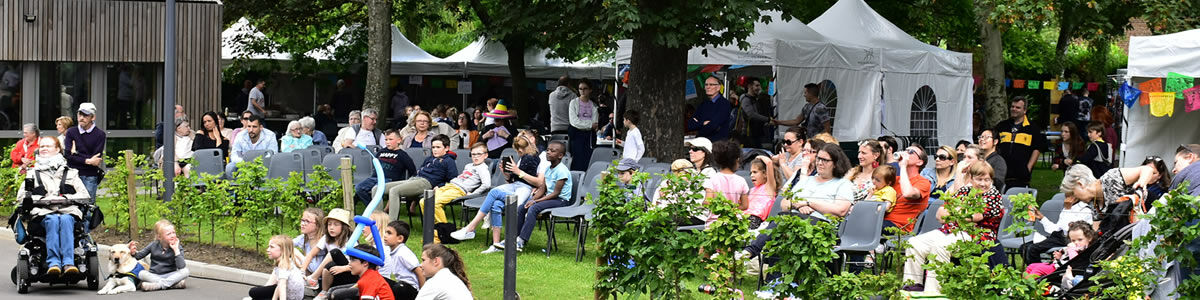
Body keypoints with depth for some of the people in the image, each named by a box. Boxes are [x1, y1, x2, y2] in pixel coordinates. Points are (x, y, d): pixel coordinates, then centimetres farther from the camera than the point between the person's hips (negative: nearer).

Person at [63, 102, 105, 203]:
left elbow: (97, 159, -6)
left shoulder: (100, 134, 3)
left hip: (90, 176, -2)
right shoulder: (71, 132, 10)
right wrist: (87, 161, -11)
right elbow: (68, 154, -2)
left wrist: (76, 154, -2)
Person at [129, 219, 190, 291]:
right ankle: (175, 284, -33)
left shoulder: (177, 247, -7)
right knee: (141, 273, -30)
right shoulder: (154, 245, -2)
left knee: (185, 272, -27)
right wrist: (134, 252, -12)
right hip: (154, 276, 1)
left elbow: (181, 266, -21)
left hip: (169, 276, -1)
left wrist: (176, 250, -25)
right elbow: (139, 255, 10)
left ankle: (159, 285, -33)